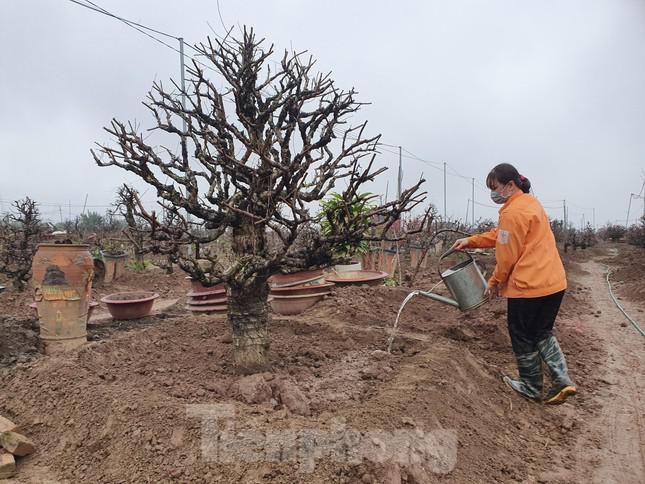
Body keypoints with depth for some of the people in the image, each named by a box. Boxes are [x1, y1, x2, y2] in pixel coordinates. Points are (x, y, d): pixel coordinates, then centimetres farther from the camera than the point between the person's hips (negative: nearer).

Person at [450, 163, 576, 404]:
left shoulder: (513, 212, -17)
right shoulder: (530, 202, 14)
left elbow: (507, 256, -13)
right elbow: (499, 234, 18)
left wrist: (495, 282, 1)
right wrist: (470, 241, 11)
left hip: (528, 286, -9)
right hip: (554, 282, 9)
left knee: (523, 339, 10)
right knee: (543, 333, 22)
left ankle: (532, 388, 24)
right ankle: (561, 379, 12)